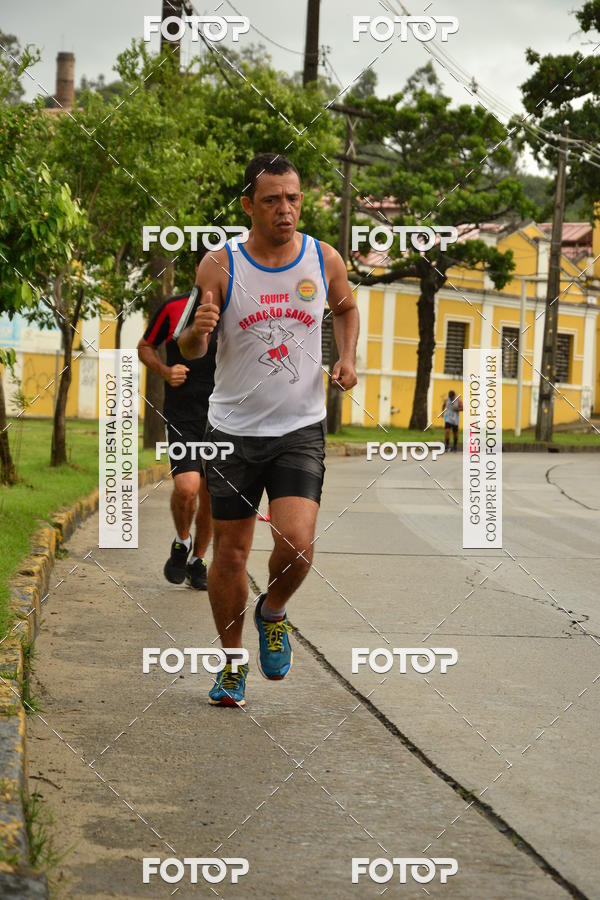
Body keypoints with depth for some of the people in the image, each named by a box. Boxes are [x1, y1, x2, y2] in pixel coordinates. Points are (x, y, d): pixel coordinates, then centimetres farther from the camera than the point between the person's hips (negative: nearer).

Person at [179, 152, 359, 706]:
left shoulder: (325, 260, 0)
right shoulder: (220, 266, -7)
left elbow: (346, 309, 21)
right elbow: (189, 351, -4)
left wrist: (348, 358, 3)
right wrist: (199, 330, -27)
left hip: (301, 430, 1)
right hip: (234, 430, 0)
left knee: (297, 544, -17)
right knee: (230, 553, 5)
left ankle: (273, 612, 17)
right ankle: (232, 666, 24)